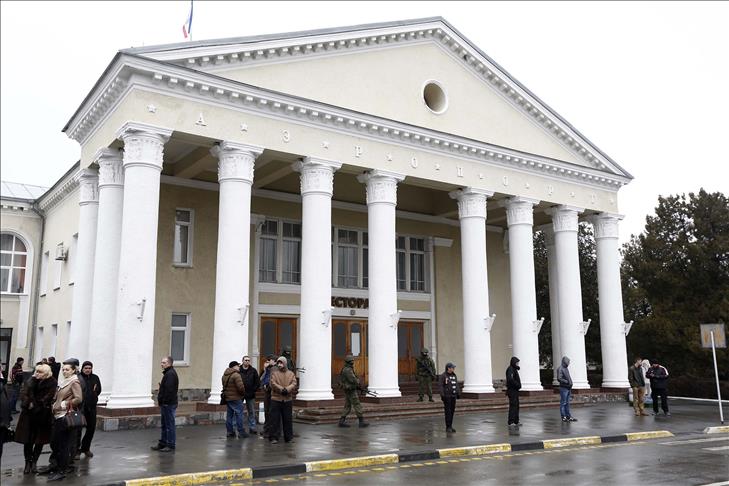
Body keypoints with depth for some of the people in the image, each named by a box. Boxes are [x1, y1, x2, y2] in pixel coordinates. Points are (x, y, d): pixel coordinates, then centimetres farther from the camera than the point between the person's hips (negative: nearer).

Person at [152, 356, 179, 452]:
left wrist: (163, 401, -21)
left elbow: (169, 390, -24)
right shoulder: (167, 373, 17)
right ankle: (162, 443, 25)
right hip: (165, 404, 11)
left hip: (169, 404, -11)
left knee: (169, 425, -3)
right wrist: (160, 399, 14)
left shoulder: (171, 374, -17)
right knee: (164, 425, 17)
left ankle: (170, 445, 3)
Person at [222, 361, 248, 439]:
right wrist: (243, 393, -5)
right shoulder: (236, 375, -16)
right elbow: (240, 387, -22)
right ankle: (241, 433, 0)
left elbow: (224, 386, 15)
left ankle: (230, 432, 15)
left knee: (229, 415, 12)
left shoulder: (225, 375, 12)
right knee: (239, 414, -2)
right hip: (236, 398, -8)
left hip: (227, 398, 8)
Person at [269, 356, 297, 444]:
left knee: (288, 419, 8)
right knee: (275, 419, 0)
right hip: (276, 399, -2)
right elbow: (273, 384, -11)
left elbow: (294, 384, -3)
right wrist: (281, 389, -21)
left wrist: (287, 389, -20)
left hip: (287, 399, 2)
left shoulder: (291, 373, 9)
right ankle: (274, 437, 6)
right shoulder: (274, 373, 3)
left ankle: (288, 437, 18)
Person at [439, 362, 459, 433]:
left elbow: (456, 385, 16)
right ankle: (448, 427, 0)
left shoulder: (454, 375, 10)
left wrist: (458, 394, 11)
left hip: (453, 396, 6)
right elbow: (440, 386, -13)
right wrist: (442, 395, -19)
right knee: (447, 411, -5)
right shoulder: (443, 376, -10)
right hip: (447, 396, -6)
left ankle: (450, 426, 16)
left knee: (452, 411, 8)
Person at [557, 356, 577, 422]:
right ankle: (563, 417, -1)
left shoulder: (566, 369, 17)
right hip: (563, 388, -9)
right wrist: (567, 382, -17)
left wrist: (570, 387, 18)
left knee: (567, 403, 11)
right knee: (563, 403, -4)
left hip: (568, 388, 9)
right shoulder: (560, 369, -11)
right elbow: (559, 379, -21)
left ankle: (569, 416, 14)